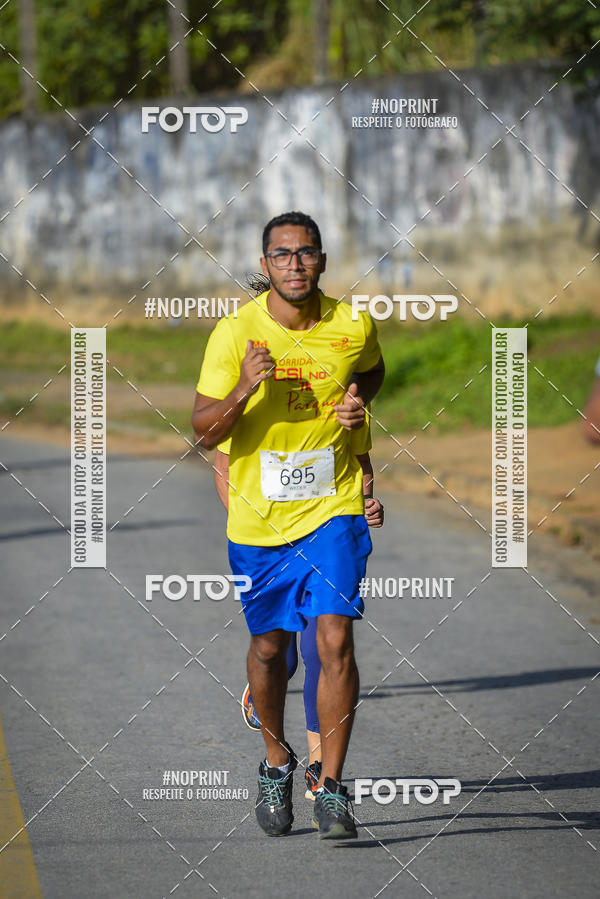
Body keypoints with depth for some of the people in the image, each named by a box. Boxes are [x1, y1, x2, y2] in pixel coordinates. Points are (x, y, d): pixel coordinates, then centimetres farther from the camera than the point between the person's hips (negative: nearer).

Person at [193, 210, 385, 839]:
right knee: (269, 646, 12)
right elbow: (203, 433, -9)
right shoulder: (234, 333, -11)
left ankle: (331, 787, -8)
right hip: (259, 516, 0)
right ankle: (276, 763, 37)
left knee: (335, 639, -14)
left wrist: (357, 402, -1)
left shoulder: (353, 326, -5)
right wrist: (242, 391, -28)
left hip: (333, 509, 0)